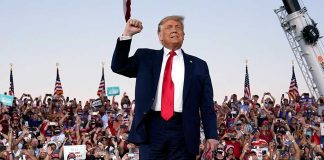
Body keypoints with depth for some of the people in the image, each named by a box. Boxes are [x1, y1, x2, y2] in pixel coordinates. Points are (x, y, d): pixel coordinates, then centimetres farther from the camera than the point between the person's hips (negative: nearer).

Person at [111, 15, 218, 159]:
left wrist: (211, 135, -1)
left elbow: (207, 104, 8)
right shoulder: (145, 57, 15)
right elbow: (118, 67, 7)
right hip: (152, 127, 0)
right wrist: (127, 34, -2)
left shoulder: (198, 65, 12)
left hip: (183, 131, 0)